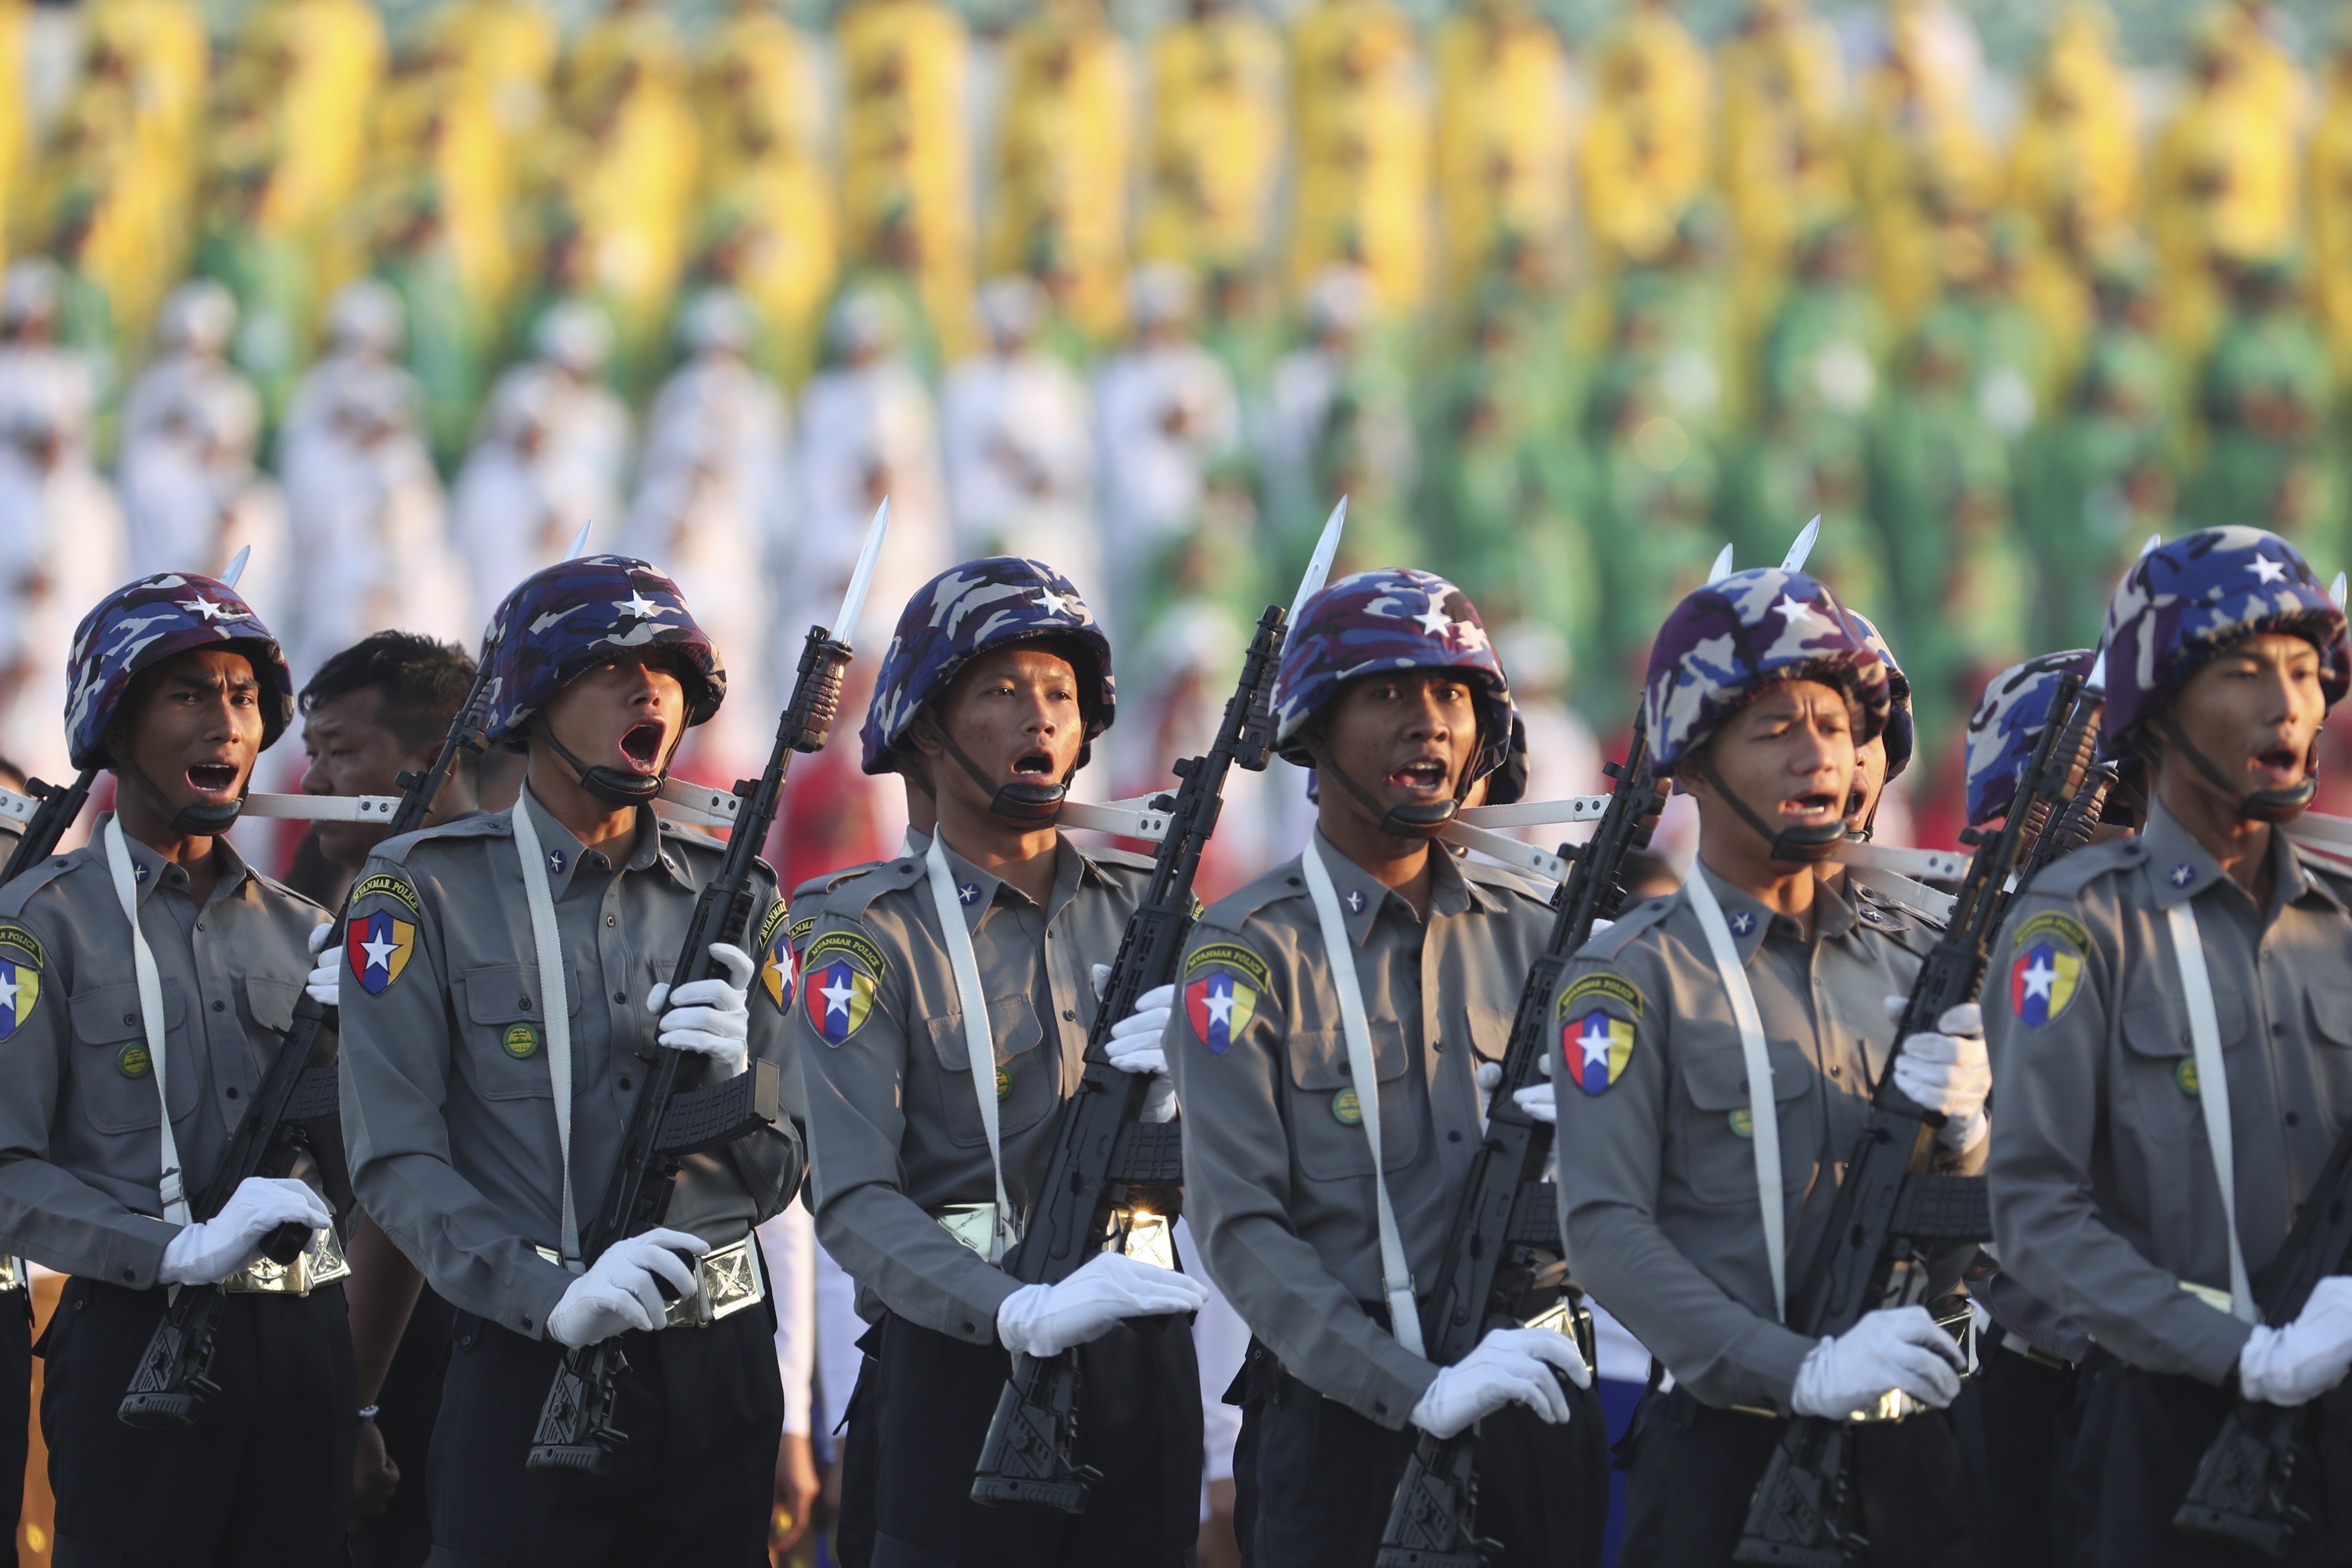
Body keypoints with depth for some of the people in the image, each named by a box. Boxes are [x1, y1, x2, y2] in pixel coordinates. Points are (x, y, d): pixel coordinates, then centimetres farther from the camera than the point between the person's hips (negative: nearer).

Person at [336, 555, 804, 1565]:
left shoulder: (730, 899, 11)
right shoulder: (426, 889, -1)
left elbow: (776, 1179, 9)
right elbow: (396, 1162, -9)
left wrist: (731, 1073, -12)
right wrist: (550, 1294, -23)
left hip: (721, 1368, 4)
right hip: (529, 1373, -4)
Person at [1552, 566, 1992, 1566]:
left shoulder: (1904, 972, 14)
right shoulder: (1631, 979, -4)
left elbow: (1962, 1253, 15)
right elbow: (1607, 1232, -14)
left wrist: (1960, 1130, -7)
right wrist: (1802, 1371, -24)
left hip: (1908, 1449, 5)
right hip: (1718, 1448, -5)